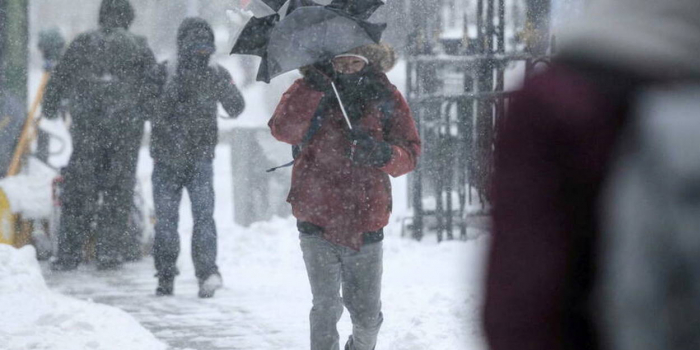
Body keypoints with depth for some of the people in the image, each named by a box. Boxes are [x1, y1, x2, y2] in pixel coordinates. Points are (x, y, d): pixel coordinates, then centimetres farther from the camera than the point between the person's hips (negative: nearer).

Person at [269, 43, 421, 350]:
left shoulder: (386, 98, 4)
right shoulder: (311, 92, 0)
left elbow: (410, 154, 2)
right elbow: (283, 130, -18)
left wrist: (382, 154, -20)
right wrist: (315, 82, -26)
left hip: (366, 228, 2)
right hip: (318, 224, -2)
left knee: (367, 314, 10)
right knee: (327, 309, -7)